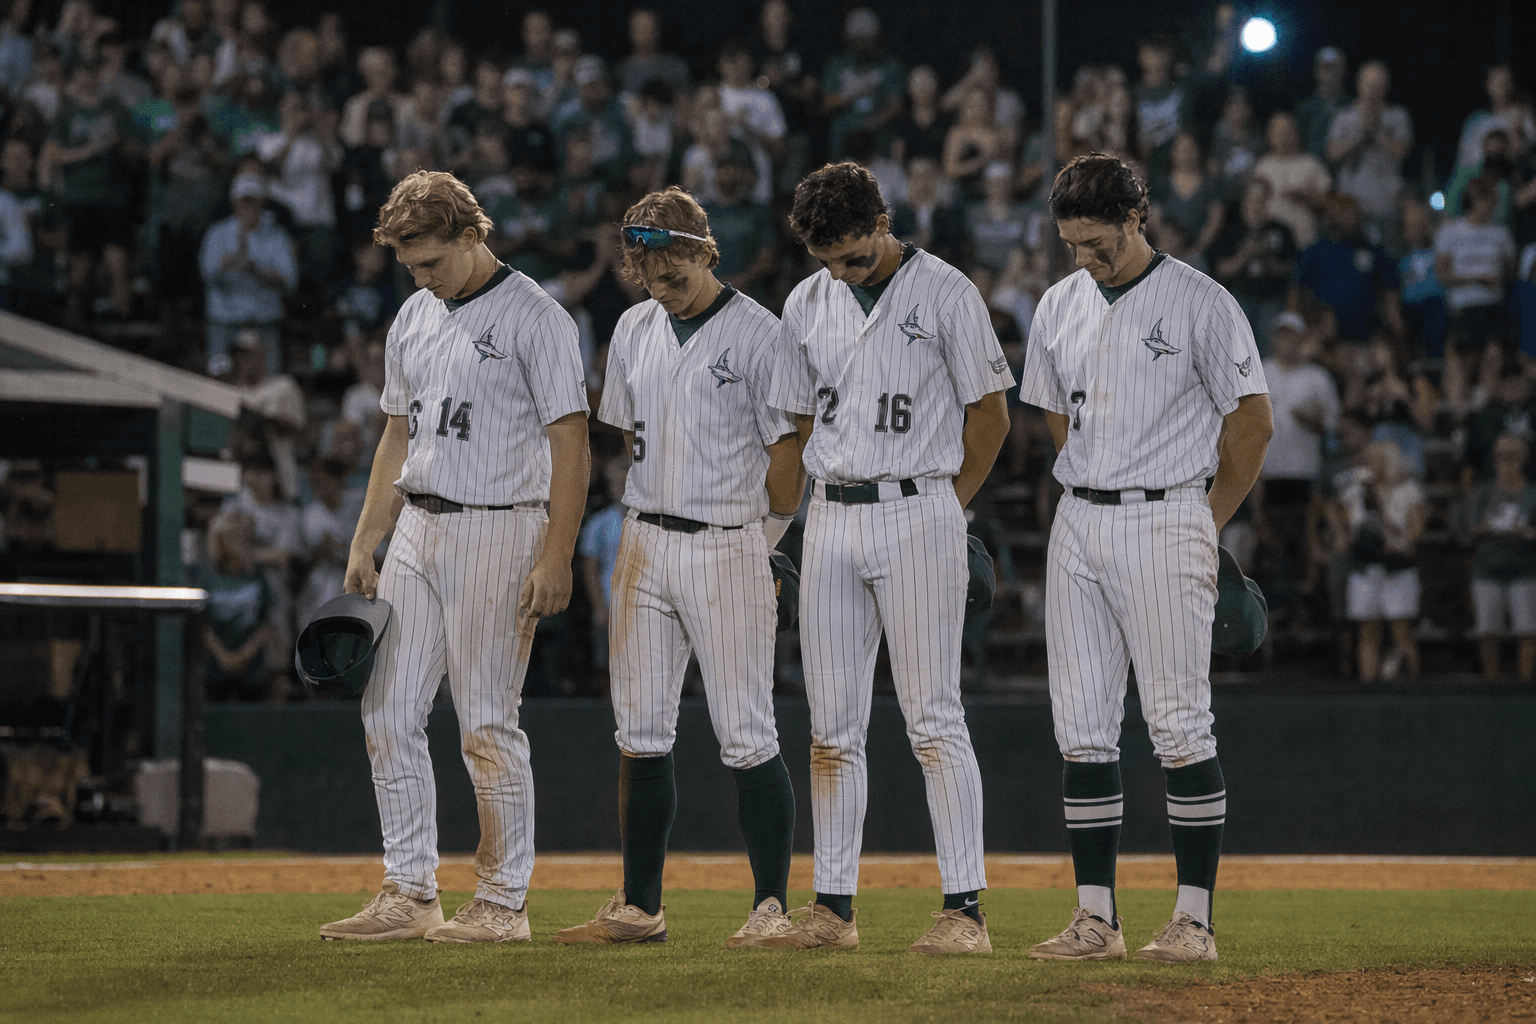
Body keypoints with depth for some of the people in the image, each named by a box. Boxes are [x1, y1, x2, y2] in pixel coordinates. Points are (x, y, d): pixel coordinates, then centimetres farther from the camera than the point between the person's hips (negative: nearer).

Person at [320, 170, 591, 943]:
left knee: (487, 724, -5)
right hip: (416, 531, 8)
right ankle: (409, 894, 11)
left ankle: (504, 902, 3)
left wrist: (556, 557, -20)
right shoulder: (414, 318, 13)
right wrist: (364, 545, 14)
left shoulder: (533, 316, -9)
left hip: (498, 532, -8)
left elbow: (570, 444, -13)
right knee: (388, 715, 4)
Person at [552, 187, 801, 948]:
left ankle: (772, 907, -1)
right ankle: (639, 908, 12)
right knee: (639, 735, 6)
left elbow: (788, 449, -7)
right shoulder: (634, 331, 11)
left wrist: (757, 546, -2)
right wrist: (652, 522, 15)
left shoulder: (757, 333, -8)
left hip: (727, 550, -6)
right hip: (645, 545, 6)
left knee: (746, 737, -6)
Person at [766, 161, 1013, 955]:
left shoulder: (945, 293, -5)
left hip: (917, 513, -5)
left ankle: (965, 908, -6)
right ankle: (833, 905, 10)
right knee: (832, 726, 5)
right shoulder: (806, 303, 10)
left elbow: (990, 415, -1)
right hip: (832, 518, 5)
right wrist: (837, 491, 13)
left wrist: (943, 505, 3)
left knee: (934, 718, -7)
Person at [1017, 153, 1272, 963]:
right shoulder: (1059, 306, 11)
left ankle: (1194, 918, -2)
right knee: (1081, 726, 3)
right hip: (1078, 528, 6)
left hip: (1165, 523, -6)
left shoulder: (1200, 303, -6)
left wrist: (1206, 524, 0)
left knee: (1179, 723, -6)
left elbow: (1252, 420, -4)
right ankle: (1096, 918, 8)